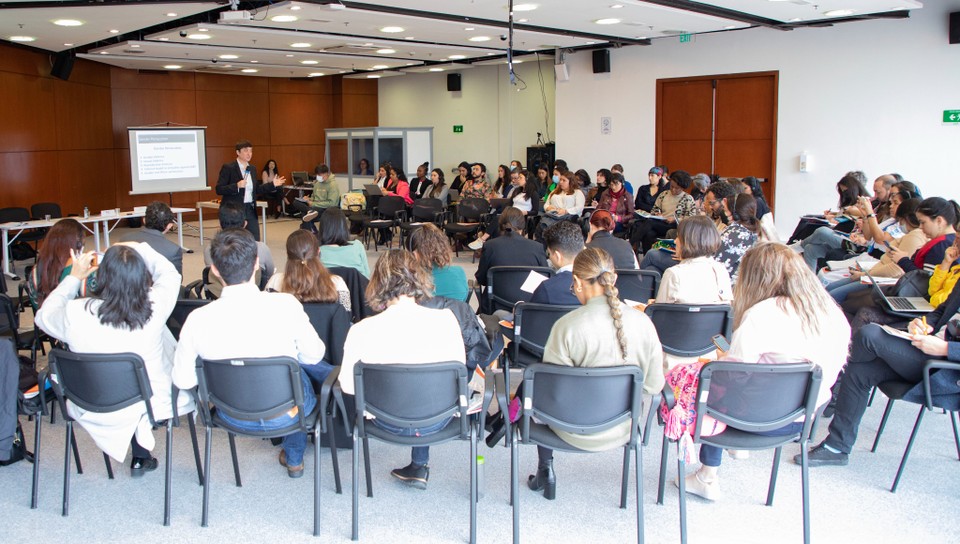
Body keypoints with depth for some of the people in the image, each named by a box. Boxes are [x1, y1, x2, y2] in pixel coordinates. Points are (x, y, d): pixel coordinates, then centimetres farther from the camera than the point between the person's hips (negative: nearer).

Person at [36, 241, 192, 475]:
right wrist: (140, 247, 11)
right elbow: (170, 274, 1)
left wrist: (74, 277, 11)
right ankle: (141, 455, 36)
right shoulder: (154, 307, -23)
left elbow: (44, 315, 4)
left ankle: (139, 456, 36)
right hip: (149, 404, -1)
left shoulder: (75, 313, -22)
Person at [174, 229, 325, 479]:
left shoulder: (197, 320, -22)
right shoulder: (286, 305, -26)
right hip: (285, 413, -2)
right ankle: (294, 458, 46)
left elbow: (183, 380, -10)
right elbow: (314, 355, -11)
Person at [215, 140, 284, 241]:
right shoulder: (228, 168, -7)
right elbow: (219, 189, -12)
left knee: (255, 241, 3)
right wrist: (237, 186, -25)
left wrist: (272, 185, 8)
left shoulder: (252, 169, 11)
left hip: (250, 210, 6)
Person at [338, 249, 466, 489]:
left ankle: (418, 467, 46)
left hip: (388, 423, 0)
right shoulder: (445, 319, -19)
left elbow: (347, 385, -10)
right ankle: (419, 466, 38)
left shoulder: (362, 330, -21)